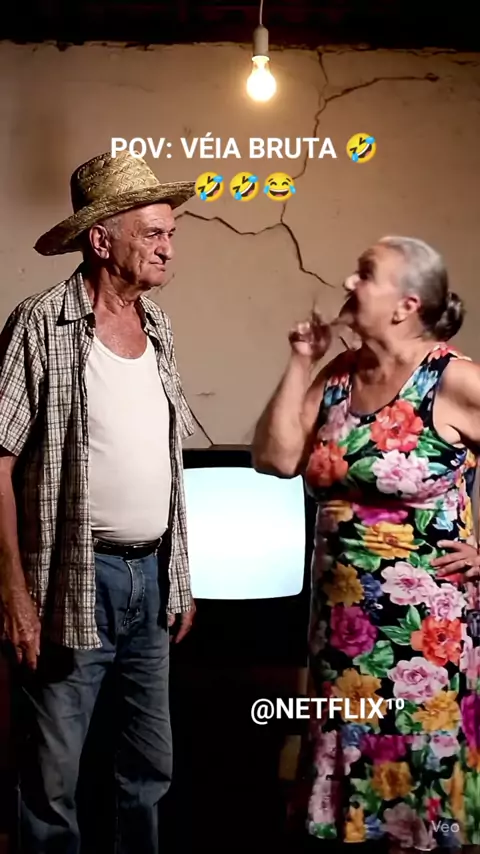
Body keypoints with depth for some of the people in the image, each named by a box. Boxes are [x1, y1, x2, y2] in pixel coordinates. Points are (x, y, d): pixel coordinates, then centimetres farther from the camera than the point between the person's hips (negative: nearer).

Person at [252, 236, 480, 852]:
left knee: (421, 777, 7)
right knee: (347, 773, 17)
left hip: (426, 628, -6)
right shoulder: (339, 376, 5)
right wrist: (300, 364, -3)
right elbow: (276, 459, -1)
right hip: (342, 622, 6)